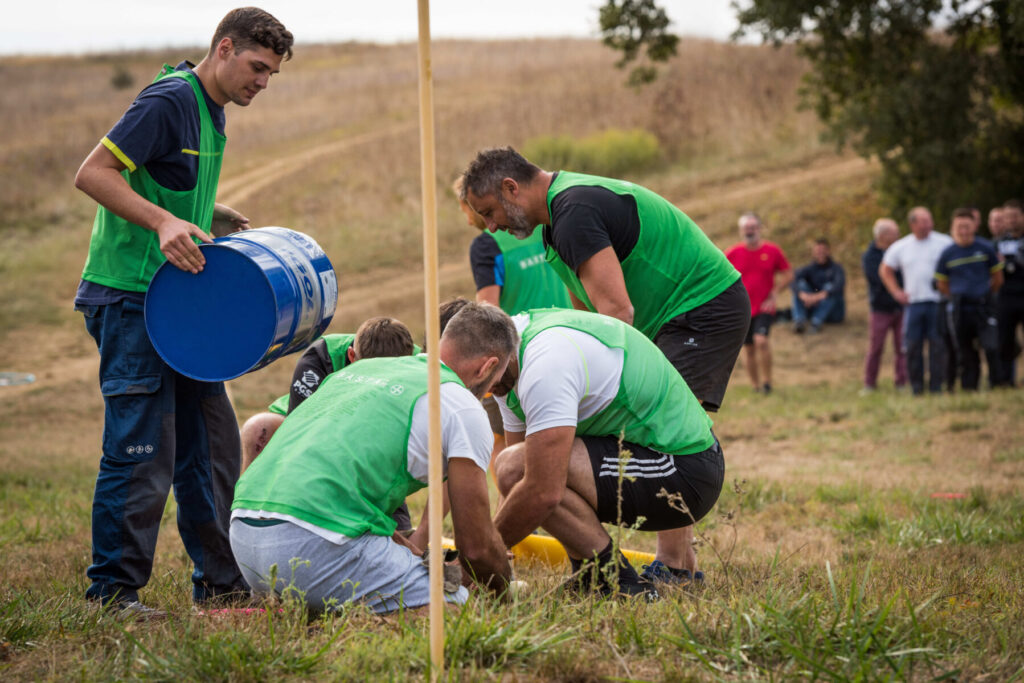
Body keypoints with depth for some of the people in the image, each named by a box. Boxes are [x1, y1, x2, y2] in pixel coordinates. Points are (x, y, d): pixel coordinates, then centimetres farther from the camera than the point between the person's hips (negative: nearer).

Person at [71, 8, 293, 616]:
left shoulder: (213, 111, 15)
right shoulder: (170, 100, -14)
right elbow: (93, 173, -20)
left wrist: (217, 218, 13)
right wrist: (164, 221, -30)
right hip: (128, 297, -9)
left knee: (211, 439, 11)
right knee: (142, 447, -8)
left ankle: (220, 578, 20)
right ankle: (112, 589, 1)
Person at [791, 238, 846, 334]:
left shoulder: (836, 269, -7)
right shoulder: (810, 268, 3)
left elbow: (839, 286, -29)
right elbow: (795, 280, -17)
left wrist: (818, 296, -43)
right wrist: (803, 295, -39)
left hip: (834, 313, -3)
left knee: (829, 287, -29)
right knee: (800, 284, -18)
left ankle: (816, 322, -41)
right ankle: (799, 320, -37)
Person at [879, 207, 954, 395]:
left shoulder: (944, 243, 1)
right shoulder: (900, 247, 10)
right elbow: (885, 270, 21)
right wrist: (896, 292, 11)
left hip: (937, 302, -2)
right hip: (913, 302, 2)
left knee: (937, 345, -4)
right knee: (913, 345, 1)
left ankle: (936, 385, 2)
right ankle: (916, 385, 10)